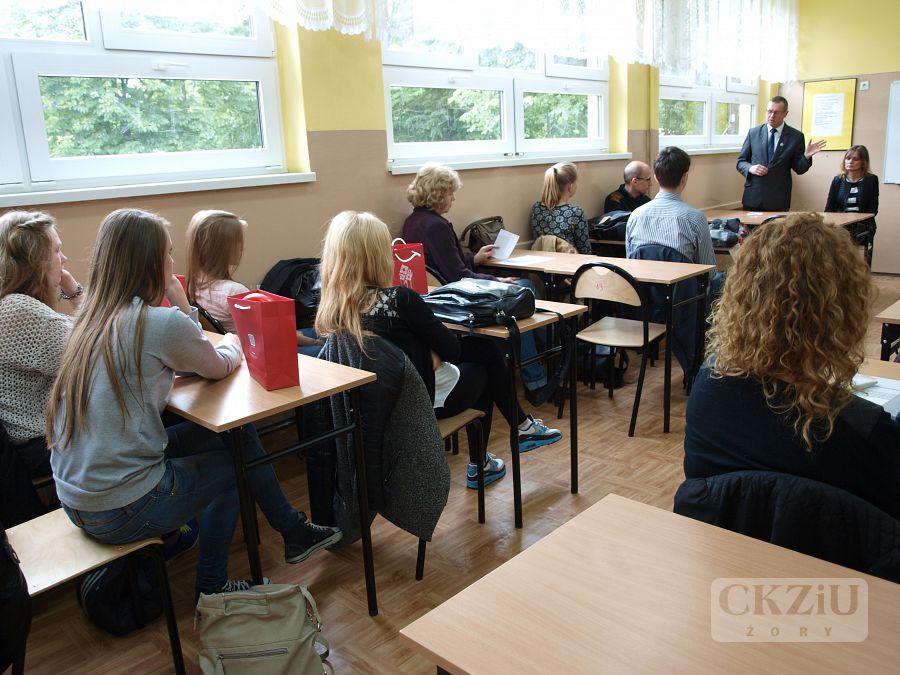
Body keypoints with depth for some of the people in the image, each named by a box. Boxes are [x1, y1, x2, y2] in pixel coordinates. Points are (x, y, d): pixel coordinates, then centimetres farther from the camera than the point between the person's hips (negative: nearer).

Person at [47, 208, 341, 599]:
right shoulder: (161, 323, -21)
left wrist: (181, 306, 2)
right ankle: (211, 586, 33)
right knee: (233, 464, 17)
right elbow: (219, 367, -2)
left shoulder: (93, 318, 4)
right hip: (120, 513, -8)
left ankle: (293, 530, 28)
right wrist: (234, 344, 17)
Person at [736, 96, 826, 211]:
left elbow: (799, 169, 4)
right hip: (753, 197, 1)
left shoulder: (796, 136, 2)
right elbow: (741, 162, 10)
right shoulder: (753, 133, 6)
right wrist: (750, 168, -11)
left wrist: (807, 156, -16)